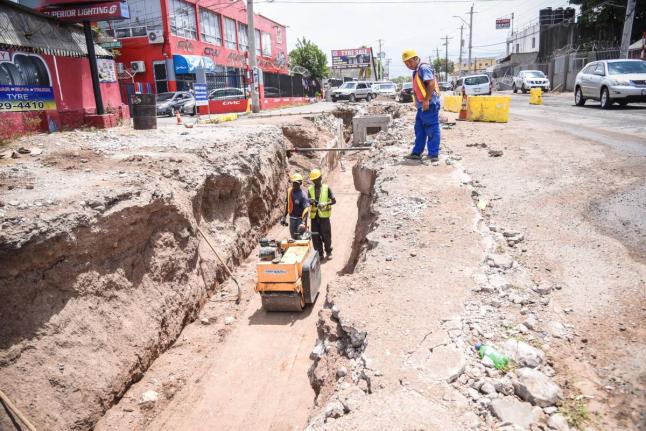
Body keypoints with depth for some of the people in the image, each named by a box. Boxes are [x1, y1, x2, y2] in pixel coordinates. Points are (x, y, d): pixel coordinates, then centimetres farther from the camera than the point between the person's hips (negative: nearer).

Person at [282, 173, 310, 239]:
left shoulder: (303, 195, -18)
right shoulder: (290, 191, 1)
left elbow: (306, 209, -25)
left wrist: (304, 223, -36)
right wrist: (284, 217, 15)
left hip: (300, 218, -6)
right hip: (292, 218, 6)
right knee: (293, 237, 12)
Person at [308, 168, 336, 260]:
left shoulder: (326, 188, 0)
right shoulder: (310, 189, 8)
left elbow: (334, 201, 0)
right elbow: (309, 203, 6)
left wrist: (325, 203, -18)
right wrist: (311, 202, -17)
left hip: (324, 215, -3)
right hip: (314, 216, 3)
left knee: (326, 235, 2)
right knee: (315, 236, 4)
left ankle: (328, 252, 21)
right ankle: (319, 254, 16)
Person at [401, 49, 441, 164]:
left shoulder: (424, 68, -10)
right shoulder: (416, 71, 20)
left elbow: (431, 83, -22)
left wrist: (426, 100, -23)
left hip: (429, 104, -10)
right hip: (422, 105, 11)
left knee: (432, 130, -7)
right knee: (419, 130, 15)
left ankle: (434, 155, -3)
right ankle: (417, 153, 23)